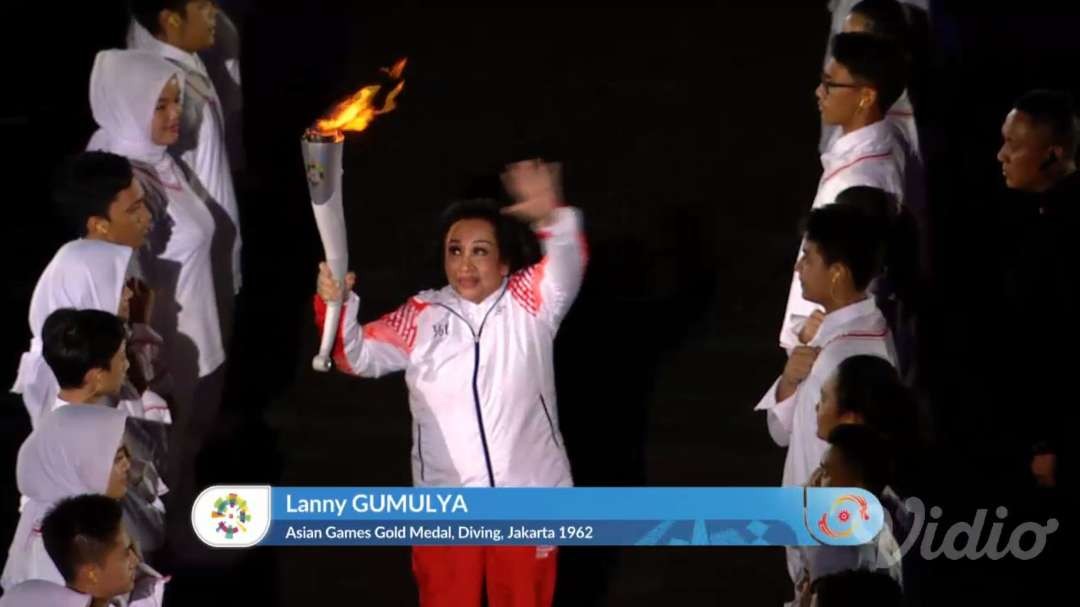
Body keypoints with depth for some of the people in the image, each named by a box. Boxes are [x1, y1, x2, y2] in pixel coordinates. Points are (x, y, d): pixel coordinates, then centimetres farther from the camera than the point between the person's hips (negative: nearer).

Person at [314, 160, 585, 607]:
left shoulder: (530, 303, -6)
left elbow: (566, 269, -25)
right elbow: (359, 356, -9)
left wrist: (552, 217, -48)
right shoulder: (421, 317, -2)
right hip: (446, 502, 1)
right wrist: (336, 306, -31)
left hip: (527, 495, -1)